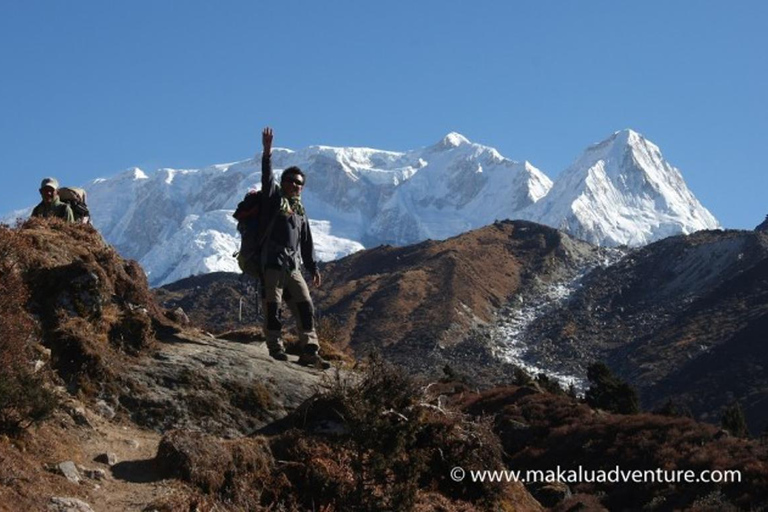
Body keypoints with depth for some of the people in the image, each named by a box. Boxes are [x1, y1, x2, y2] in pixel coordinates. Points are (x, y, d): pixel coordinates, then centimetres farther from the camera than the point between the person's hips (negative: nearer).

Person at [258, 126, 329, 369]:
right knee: (273, 306, -7)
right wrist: (267, 153, -23)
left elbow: (307, 242, 25)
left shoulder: (300, 211, 22)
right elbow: (267, 177, -10)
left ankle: (309, 351, -1)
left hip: (293, 267, 6)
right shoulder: (273, 199, 7)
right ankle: (276, 348, -3)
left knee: (305, 306, -1)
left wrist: (313, 268, 21)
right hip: (271, 263, -6)